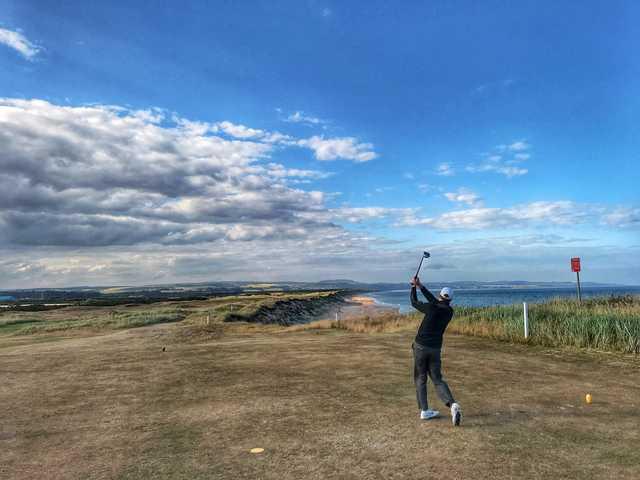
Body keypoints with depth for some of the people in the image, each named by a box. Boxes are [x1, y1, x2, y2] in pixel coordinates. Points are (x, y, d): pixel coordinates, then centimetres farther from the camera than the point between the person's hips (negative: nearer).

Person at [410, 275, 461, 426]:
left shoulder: (432, 308, -12)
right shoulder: (449, 311, 3)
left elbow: (414, 302, 3)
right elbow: (435, 302, 16)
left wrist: (413, 287, 18)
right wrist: (420, 286, 18)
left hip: (421, 346, -3)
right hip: (435, 349, 4)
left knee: (420, 379, 10)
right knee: (437, 379, 10)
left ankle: (424, 411, 9)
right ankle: (452, 405, -12)